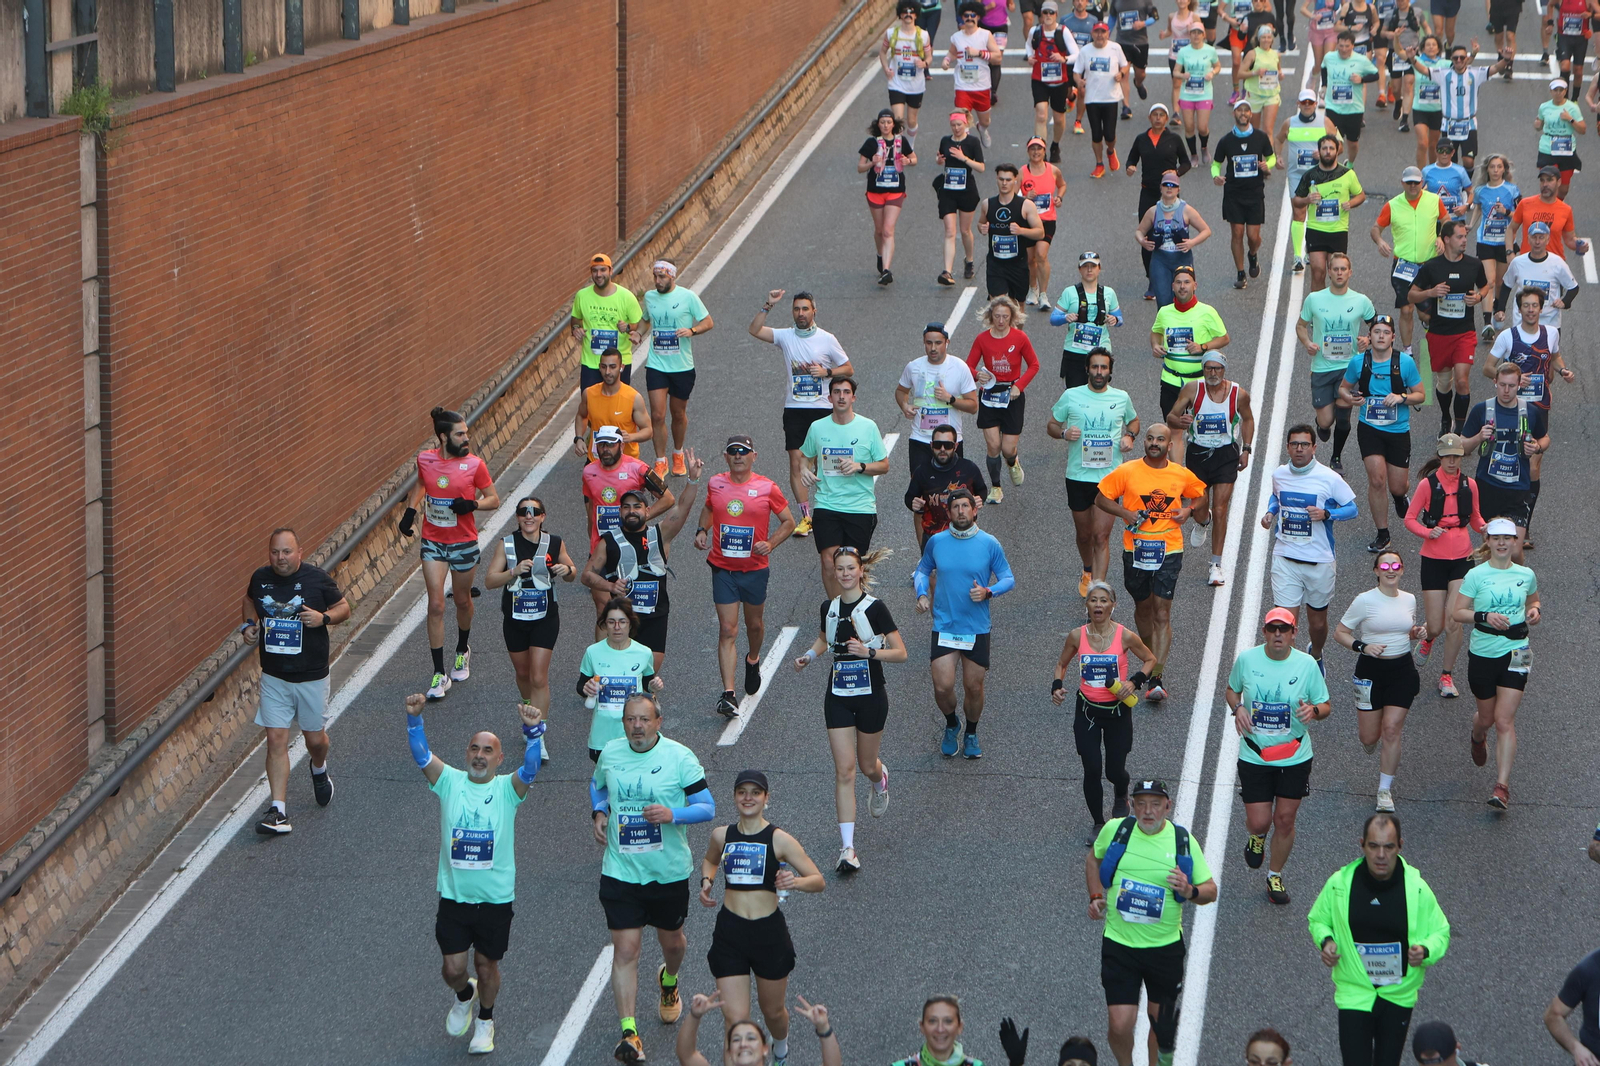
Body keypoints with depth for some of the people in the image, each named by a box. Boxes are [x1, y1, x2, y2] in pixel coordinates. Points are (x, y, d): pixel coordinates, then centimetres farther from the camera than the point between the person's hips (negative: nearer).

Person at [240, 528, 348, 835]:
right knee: (276, 740, -6)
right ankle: (278, 810, -6)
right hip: (274, 677, 2)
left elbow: (344, 607, 1)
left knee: (315, 737, 11)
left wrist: (323, 618, -19)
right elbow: (250, 600, 20)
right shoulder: (260, 578, -2)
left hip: (311, 677, -2)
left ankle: (319, 770, 48)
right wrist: (249, 623, 1)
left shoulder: (316, 579, -10)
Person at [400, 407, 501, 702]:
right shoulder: (425, 460, -3)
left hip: (464, 542, -1)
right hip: (432, 542, 1)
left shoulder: (474, 464, -9)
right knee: (436, 605, -6)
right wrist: (410, 512, 6)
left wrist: (472, 504, -20)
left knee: (462, 600, 15)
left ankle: (463, 650, 45)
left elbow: (494, 499, -2)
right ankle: (439, 674, -3)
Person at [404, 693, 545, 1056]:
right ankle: (464, 996, 37)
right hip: (453, 896, 1)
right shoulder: (450, 782, -2)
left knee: (487, 964, 12)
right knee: (453, 968, 2)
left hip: (496, 899, -1)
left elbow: (530, 769, -25)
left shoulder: (507, 789, -6)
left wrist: (533, 730, -42)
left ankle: (485, 1020, 37)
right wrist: (414, 718, -32)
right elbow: (421, 755, -16)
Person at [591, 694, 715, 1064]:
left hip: (670, 870, -1)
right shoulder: (610, 753, -1)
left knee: (671, 940, 19)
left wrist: (673, 815, -26)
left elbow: (708, 807, -8)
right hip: (620, 871, 1)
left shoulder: (679, 757, -11)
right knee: (625, 950, -8)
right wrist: (599, 813, 1)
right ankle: (629, 1032, -9)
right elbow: (597, 785, 21)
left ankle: (669, 981, 55)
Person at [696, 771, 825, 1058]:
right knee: (735, 1019, -9)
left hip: (769, 932, -1)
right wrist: (706, 881, 5)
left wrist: (795, 882, -27)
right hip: (729, 933, 1)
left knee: (773, 1011, 18)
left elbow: (819, 881, -6)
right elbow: (709, 861, 27)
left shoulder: (778, 840, -6)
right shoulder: (721, 836, 3)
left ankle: (781, 1050, 50)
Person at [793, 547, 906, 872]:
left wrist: (869, 651, -25)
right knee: (844, 770, -6)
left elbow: (900, 653, -10)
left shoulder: (874, 607, -11)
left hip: (870, 696, -2)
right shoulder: (829, 608, 2)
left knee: (867, 765, 13)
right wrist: (808, 656, 5)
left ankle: (880, 779, 54)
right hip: (838, 697, 2)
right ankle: (847, 848, -9)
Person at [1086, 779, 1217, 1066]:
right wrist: (1096, 896, 3)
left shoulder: (1183, 841, -6)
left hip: (1166, 946, 1)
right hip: (1119, 944, -1)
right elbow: (1093, 858, 17)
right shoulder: (1115, 830, -5)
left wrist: (1190, 891, -22)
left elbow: (1211, 890, 0)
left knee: (1161, 1020, 13)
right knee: (1119, 1026, -7)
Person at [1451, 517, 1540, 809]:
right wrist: (1485, 616, -21)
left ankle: (1502, 786, -7)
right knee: (1487, 716, 16)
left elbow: (1534, 599, 22)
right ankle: (1478, 738, 55)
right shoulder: (1476, 575, -5)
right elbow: (1457, 612, -5)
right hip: (1482, 653, 0)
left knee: (1504, 720, -8)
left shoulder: (1526, 575, 3)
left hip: (1515, 653, 0)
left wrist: (1534, 611, -1)